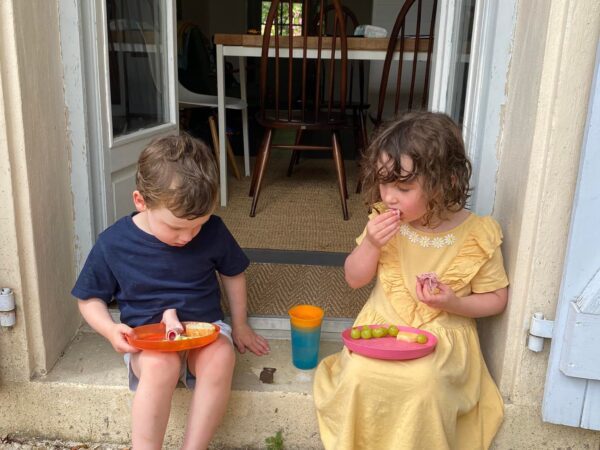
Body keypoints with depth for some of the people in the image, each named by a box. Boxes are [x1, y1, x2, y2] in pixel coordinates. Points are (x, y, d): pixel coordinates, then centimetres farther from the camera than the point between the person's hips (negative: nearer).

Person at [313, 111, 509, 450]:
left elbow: (496, 298, 0)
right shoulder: (384, 221, -3)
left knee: (425, 383, -30)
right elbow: (354, 279, 4)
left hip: (443, 334, -2)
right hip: (382, 326, 3)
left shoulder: (476, 234, -12)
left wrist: (454, 304, -20)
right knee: (359, 374, -24)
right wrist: (371, 244, -16)